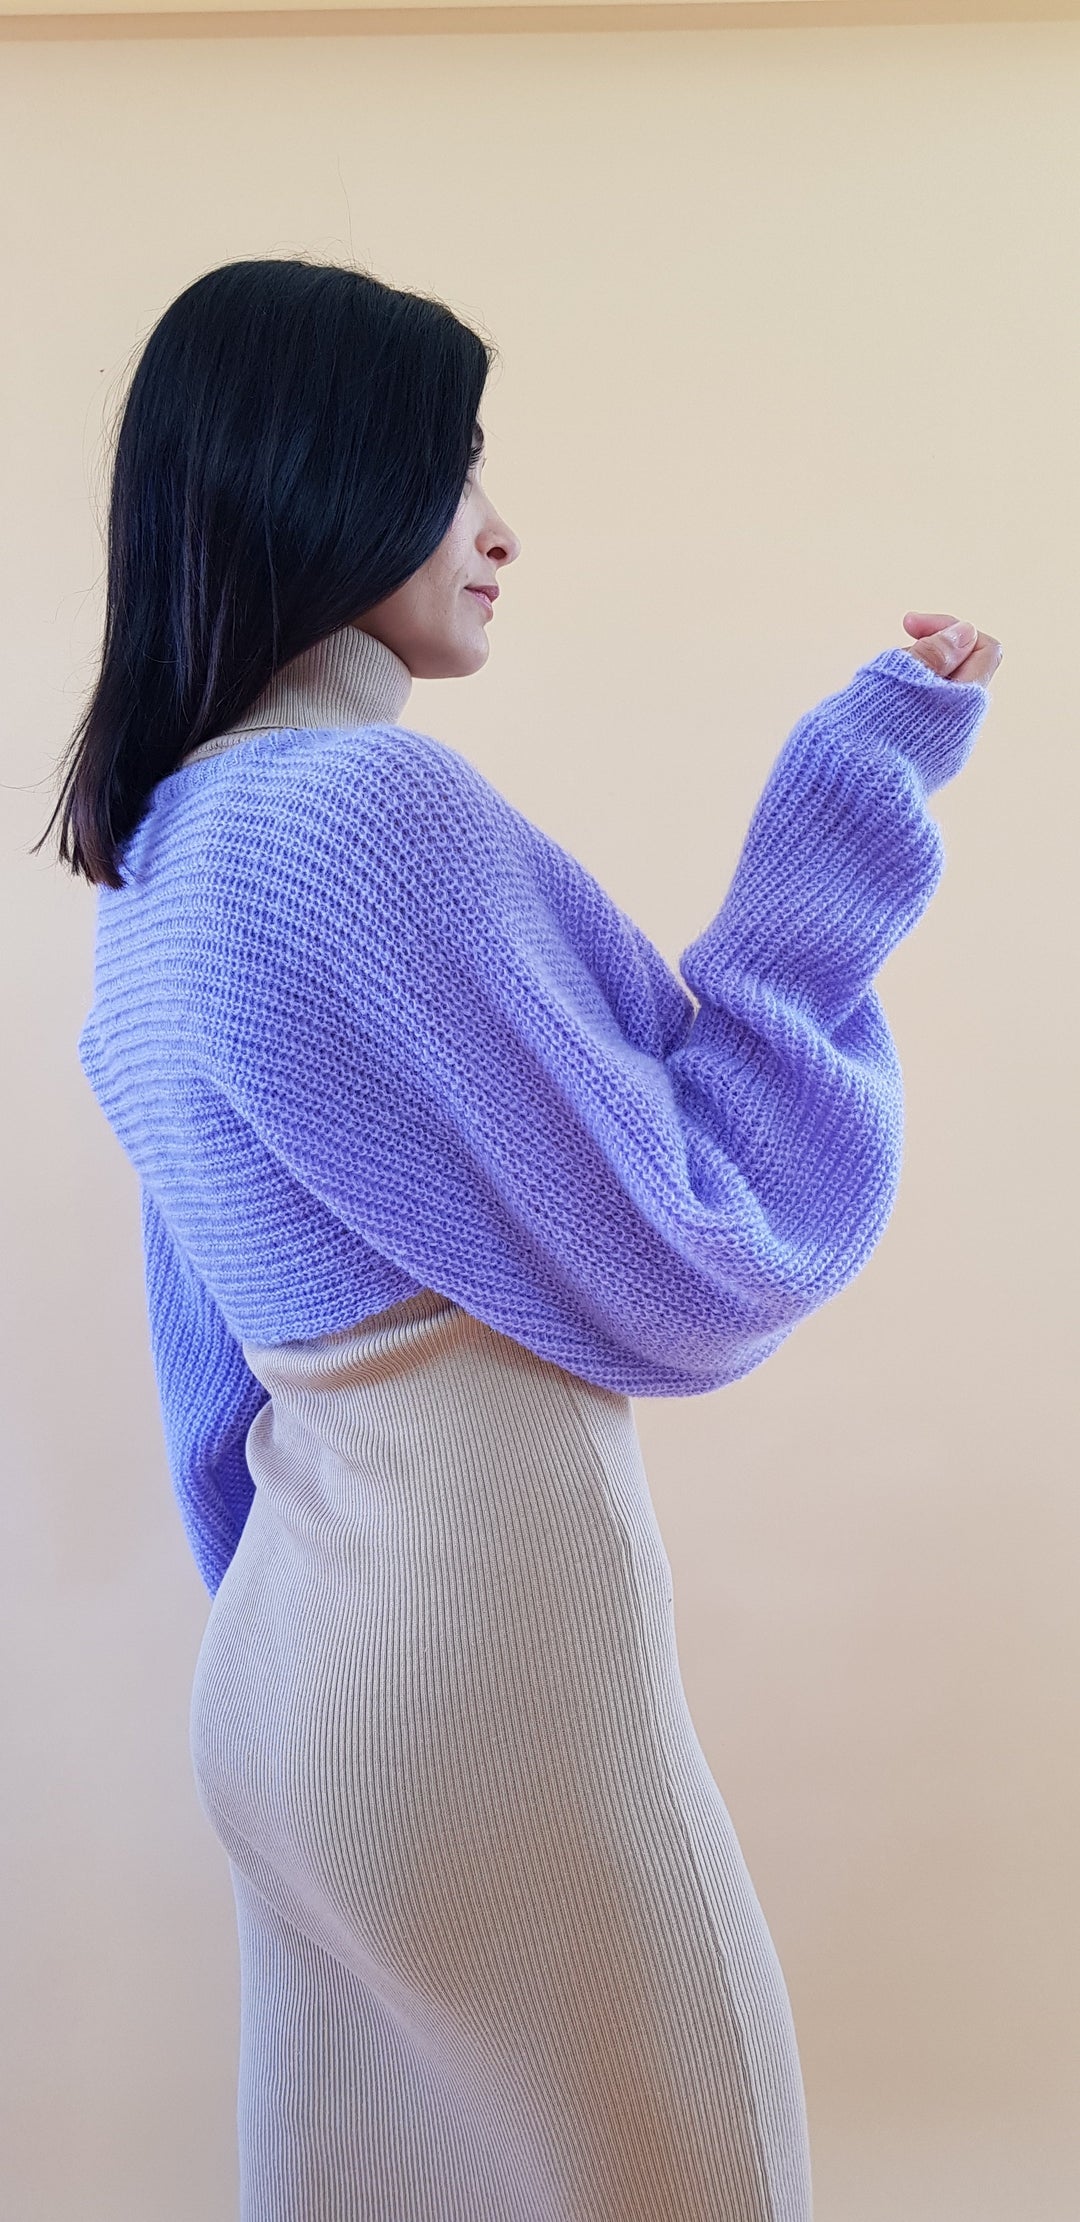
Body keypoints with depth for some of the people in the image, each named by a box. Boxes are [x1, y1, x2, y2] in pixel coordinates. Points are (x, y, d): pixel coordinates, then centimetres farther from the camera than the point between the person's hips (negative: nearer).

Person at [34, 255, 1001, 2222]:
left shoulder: (167, 855, 10)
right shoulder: (369, 809, -20)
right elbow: (690, 1276, -16)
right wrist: (852, 817, -9)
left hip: (310, 1619, 9)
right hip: (482, 1638, -9)